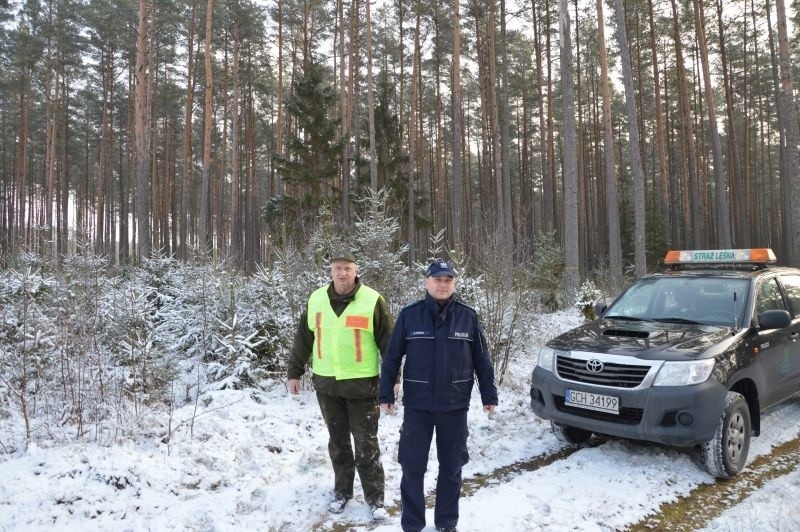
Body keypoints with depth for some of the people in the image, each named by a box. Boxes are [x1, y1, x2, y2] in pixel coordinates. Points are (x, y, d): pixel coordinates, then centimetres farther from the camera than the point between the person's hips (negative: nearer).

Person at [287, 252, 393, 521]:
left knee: (366, 444, 4)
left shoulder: (372, 300, -9)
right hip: (326, 383, 4)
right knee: (338, 442, 16)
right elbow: (303, 339, 10)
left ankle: (375, 498, 17)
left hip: (362, 385, -3)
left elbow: (388, 343, -6)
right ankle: (342, 491, 31)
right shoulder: (316, 300, 2)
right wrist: (294, 372, 9)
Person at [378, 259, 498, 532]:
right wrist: (386, 393, -2)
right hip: (417, 406, -1)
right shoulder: (409, 315, -4)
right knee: (412, 467, 5)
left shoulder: (468, 316, -1)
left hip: (455, 406, 1)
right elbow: (392, 357, 0)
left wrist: (489, 395, 4)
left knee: (451, 467, 12)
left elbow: (481, 360, 5)